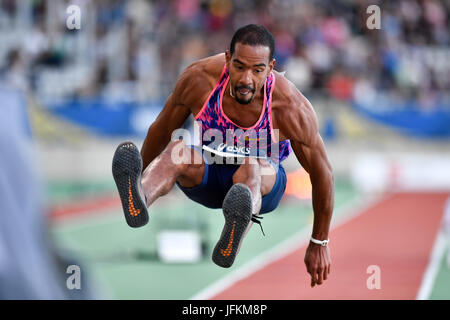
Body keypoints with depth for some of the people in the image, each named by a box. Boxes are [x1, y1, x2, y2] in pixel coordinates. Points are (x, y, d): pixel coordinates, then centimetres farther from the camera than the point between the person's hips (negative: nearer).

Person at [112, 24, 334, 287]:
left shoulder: (290, 105, -26)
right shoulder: (199, 78, -21)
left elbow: (322, 172, -16)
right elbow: (160, 131, -4)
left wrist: (319, 243, -9)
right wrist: (136, 184, 5)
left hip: (264, 181, -2)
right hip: (207, 176, 2)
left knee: (251, 168, -40)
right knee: (177, 150, -32)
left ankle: (232, 242, -72)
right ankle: (138, 200, -65)